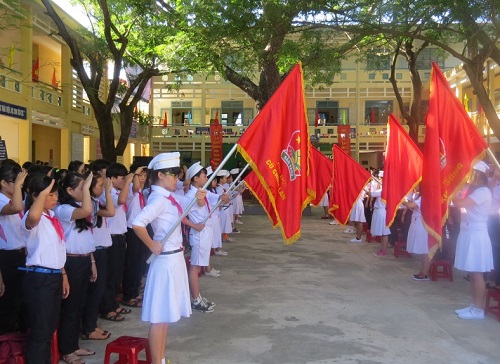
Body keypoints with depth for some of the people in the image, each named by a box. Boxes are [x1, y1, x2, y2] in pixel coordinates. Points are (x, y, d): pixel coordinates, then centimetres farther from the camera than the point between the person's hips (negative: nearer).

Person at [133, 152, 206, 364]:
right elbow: (137, 223, -32)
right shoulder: (158, 199, -19)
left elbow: (194, 205, 18)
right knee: (160, 316, 0)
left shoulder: (172, 197, 8)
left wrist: (200, 199, -5)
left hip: (175, 258, 9)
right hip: (165, 260, -9)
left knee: (167, 314, 17)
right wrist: (152, 245, -20)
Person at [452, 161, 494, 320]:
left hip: (476, 234, -9)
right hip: (468, 232, 9)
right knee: (472, 273, 12)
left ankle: (478, 310, 3)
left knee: (477, 273, -3)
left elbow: (460, 204, -23)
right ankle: (474, 306, 20)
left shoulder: (483, 191, -14)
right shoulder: (471, 190, 15)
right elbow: (459, 203, 8)